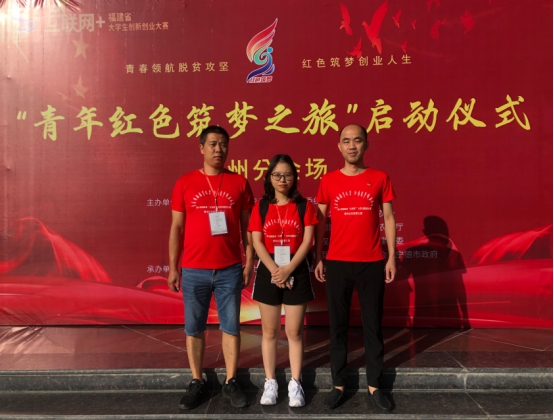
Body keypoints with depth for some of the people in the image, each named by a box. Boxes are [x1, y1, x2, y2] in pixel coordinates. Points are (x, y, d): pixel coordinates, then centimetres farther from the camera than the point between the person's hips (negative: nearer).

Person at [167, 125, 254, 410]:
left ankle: (231, 383, 23)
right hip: (194, 271, 0)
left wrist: (249, 261, 1)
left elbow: (247, 226, 6)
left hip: (230, 270, 0)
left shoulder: (239, 183, 3)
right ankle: (196, 382, 26)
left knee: (231, 327, 9)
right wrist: (173, 267, 1)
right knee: (194, 328, 10)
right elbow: (176, 228, 4)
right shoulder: (185, 183, 2)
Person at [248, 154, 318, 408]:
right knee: (269, 331, 9)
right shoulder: (261, 206, 3)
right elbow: (257, 242, -3)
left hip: (297, 272, -1)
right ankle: (270, 382, 21)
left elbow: (307, 241, -6)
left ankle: (295, 384, 18)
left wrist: (288, 269, -16)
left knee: (294, 332, 6)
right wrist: (275, 270, -15)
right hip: (268, 272, 1)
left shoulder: (304, 206, 1)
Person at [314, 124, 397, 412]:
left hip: (372, 264, 0)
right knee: (338, 326, 7)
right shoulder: (328, 181, 3)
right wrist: (318, 259, 0)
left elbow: (388, 219, 5)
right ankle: (338, 384, 20)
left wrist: (391, 257, -1)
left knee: (372, 325, 8)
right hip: (337, 264, 0)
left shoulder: (380, 178, 2)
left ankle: (374, 385, 22)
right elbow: (320, 222, 5)